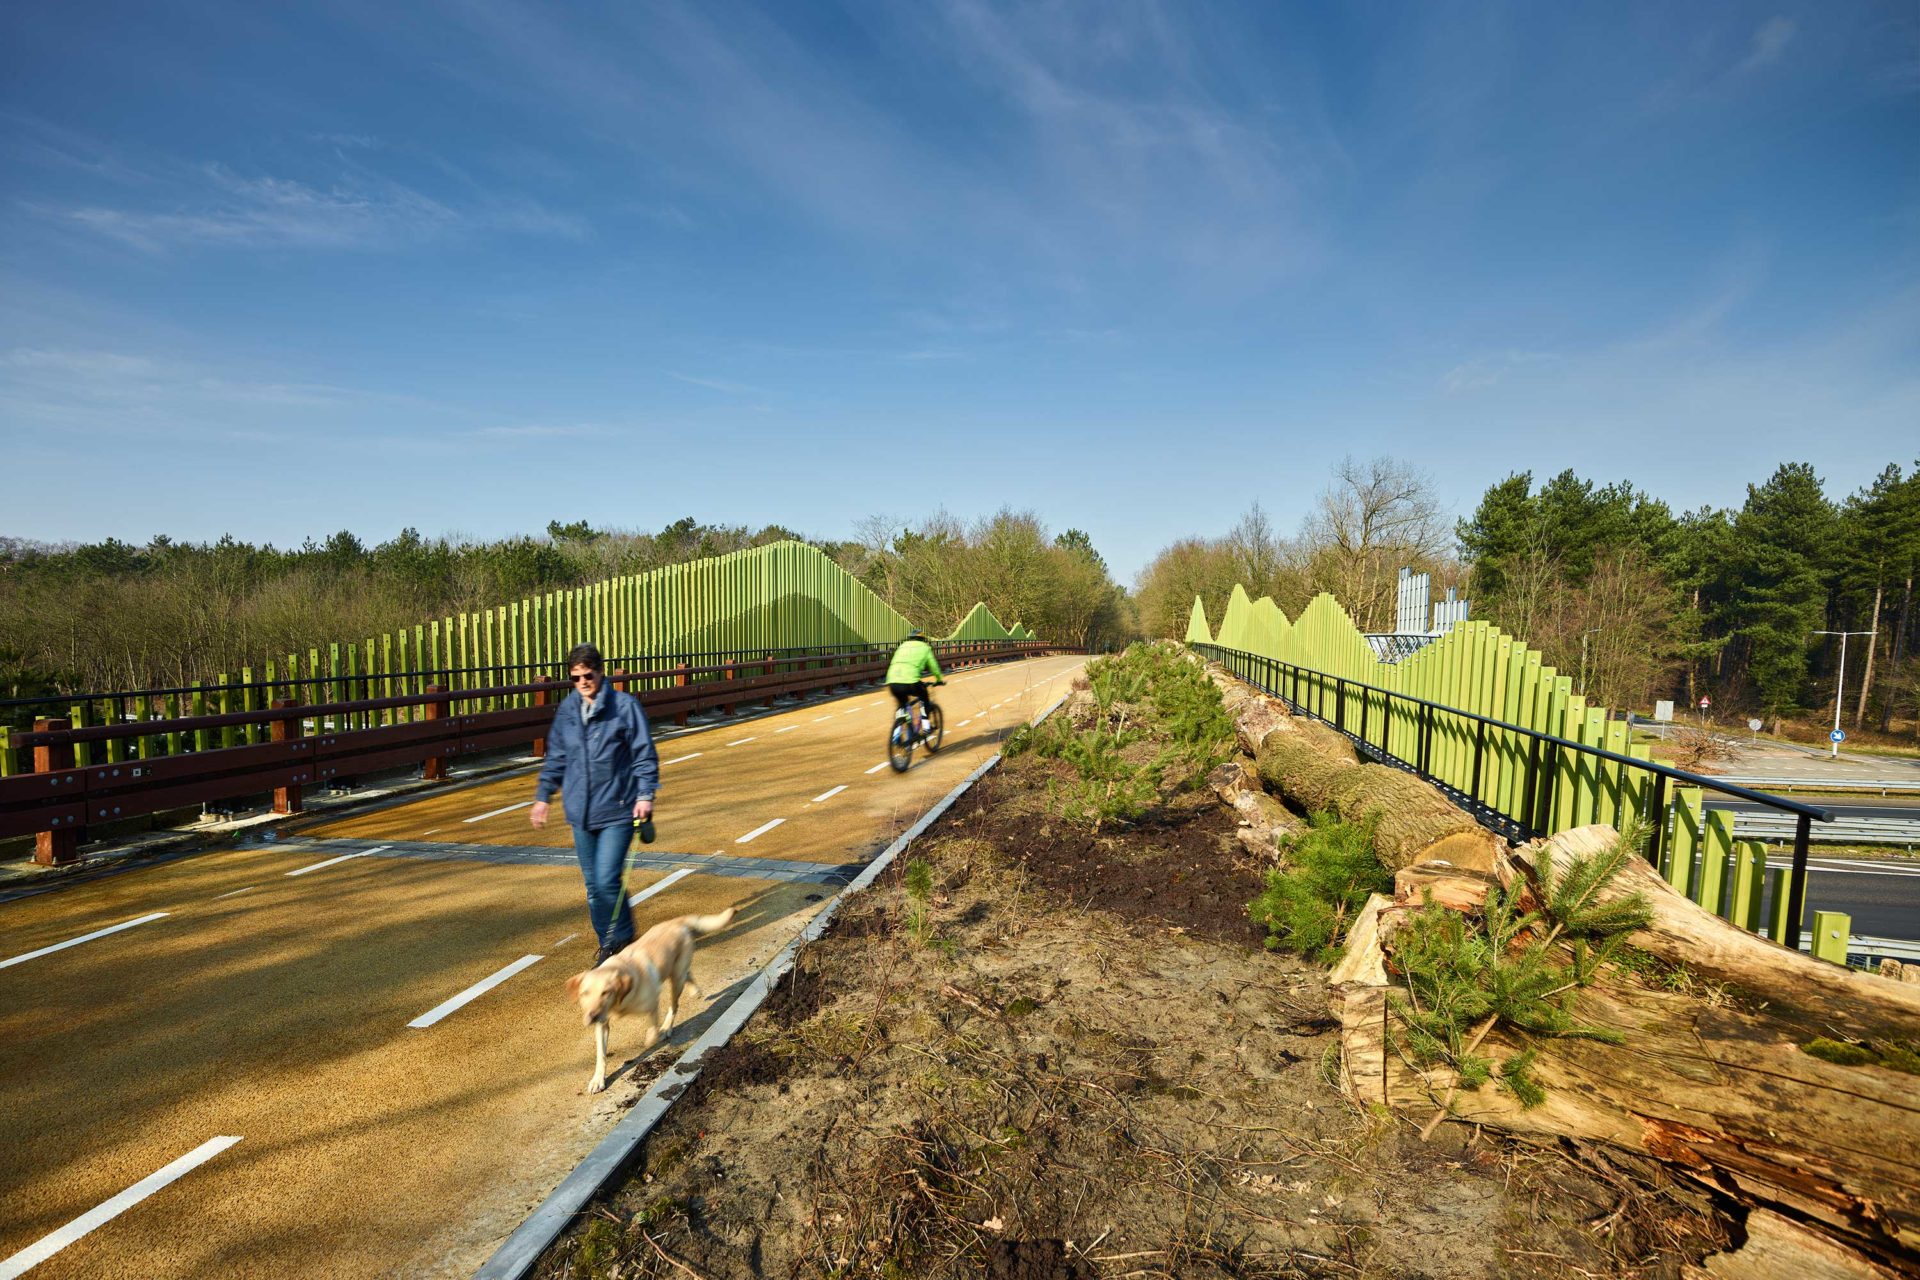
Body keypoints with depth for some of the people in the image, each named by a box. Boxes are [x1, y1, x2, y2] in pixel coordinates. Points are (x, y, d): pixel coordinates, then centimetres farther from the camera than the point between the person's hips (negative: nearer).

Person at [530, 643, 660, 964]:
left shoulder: (625, 706, -8)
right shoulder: (567, 709, 7)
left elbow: (645, 755, -6)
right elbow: (556, 757, 19)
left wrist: (645, 795, -13)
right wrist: (543, 796, 19)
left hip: (617, 810, -5)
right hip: (581, 811, 5)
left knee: (607, 880, -11)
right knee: (592, 884, 12)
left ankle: (621, 938, 12)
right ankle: (608, 942, 27)